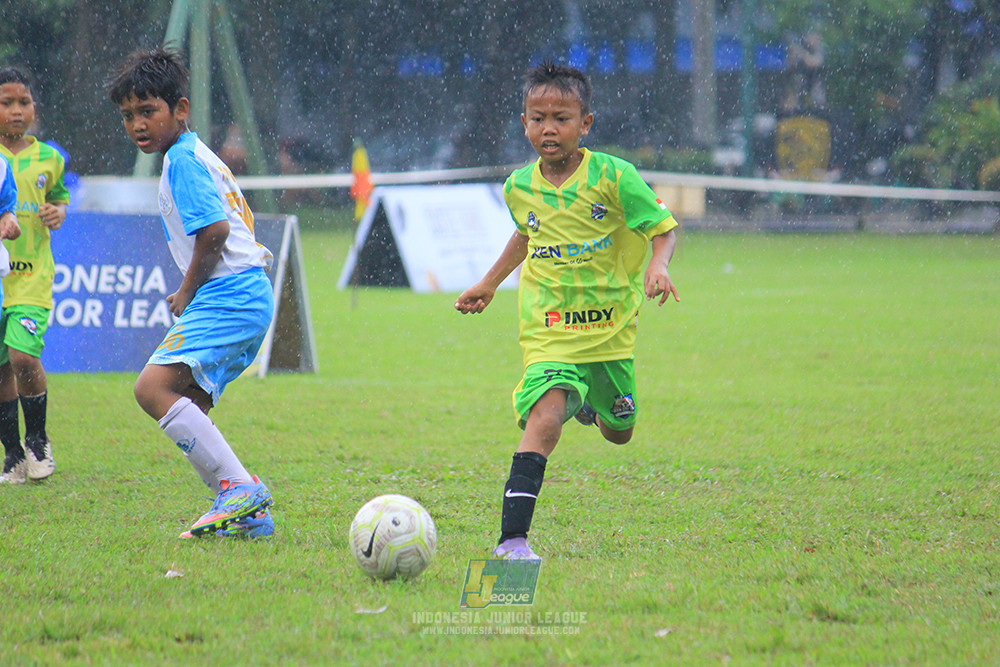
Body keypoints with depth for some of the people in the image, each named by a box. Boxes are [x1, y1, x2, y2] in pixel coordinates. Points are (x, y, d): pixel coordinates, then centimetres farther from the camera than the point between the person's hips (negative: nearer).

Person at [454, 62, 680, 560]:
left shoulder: (613, 178, -13)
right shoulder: (519, 188, -1)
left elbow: (663, 229, -6)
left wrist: (659, 266, -26)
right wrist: (489, 284, 25)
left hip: (610, 327, 1)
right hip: (549, 331, 0)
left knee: (619, 433, 21)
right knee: (546, 414, -26)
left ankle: (591, 402, 60)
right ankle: (512, 537, -32)